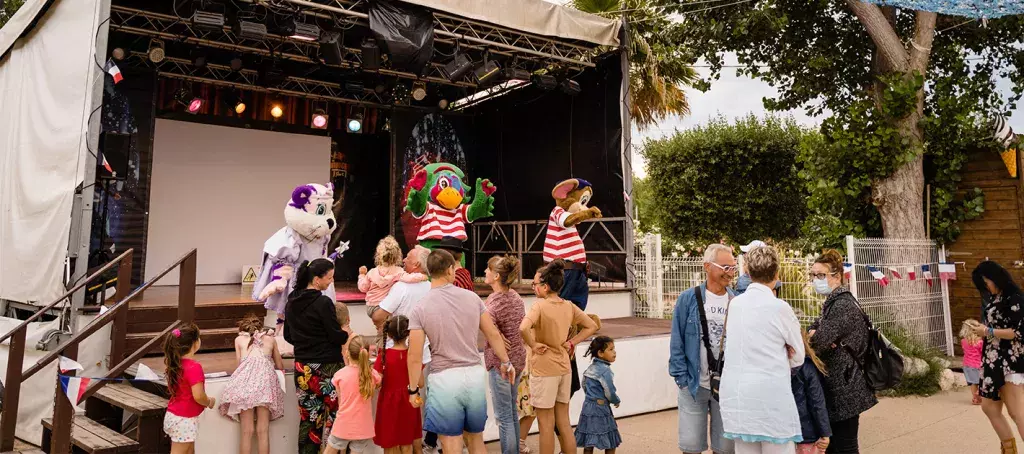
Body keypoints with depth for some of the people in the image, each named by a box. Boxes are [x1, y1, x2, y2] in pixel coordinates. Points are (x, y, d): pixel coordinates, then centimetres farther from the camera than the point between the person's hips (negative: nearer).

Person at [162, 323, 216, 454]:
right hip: (184, 419, -9)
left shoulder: (176, 363, 3)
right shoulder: (194, 367, -23)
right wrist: (210, 402, -7)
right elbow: (198, 396, -27)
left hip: (173, 415, 9)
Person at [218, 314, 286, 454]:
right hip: (265, 377, 1)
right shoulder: (270, 339, 25)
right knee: (263, 431, 2)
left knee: (247, 431, 1)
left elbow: (238, 366, 22)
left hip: (245, 380, 0)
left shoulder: (239, 339, 23)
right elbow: (280, 366, 31)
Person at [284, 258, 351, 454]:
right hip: (326, 366, -7)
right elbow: (336, 336, -15)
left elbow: (288, 336, 15)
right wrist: (348, 334, 5)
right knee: (335, 415, 4)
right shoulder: (323, 302, -16)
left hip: (303, 367, 7)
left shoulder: (291, 302, 5)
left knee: (309, 417, 13)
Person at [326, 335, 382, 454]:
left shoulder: (339, 374, -9)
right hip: (362, 427, 1)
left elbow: (340, 401, 3)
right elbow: (378, 385, 17)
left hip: (343, 425, 0)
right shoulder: (372, 374, -8)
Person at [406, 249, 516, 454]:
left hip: (445, 379, -3)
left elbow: (415, 356, -8)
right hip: (475, 375, 3)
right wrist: (505, 362, 23)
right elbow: (494, 334, 9)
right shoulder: (472, 297, 1)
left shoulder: (420, 308, -7)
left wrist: (413, 389, 5)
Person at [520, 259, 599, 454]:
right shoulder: (569, 306, 2)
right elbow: (592, 326, 12)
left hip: (544, 369, -6)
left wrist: (533, 345, -18)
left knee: (546, 424, 6)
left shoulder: (540, 305, -17)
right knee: (564, 422, 16)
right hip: (564, 367, 6)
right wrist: (571, 343, 7)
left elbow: (523, 328, -35)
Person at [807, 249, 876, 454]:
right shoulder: (833, 302, 14)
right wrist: (813, 333, -11)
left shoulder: (842, 304, -18)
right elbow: (813, 330, 11)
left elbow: (819, 340, -25)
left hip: (844, 389, -9)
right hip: (836, 387, 10)